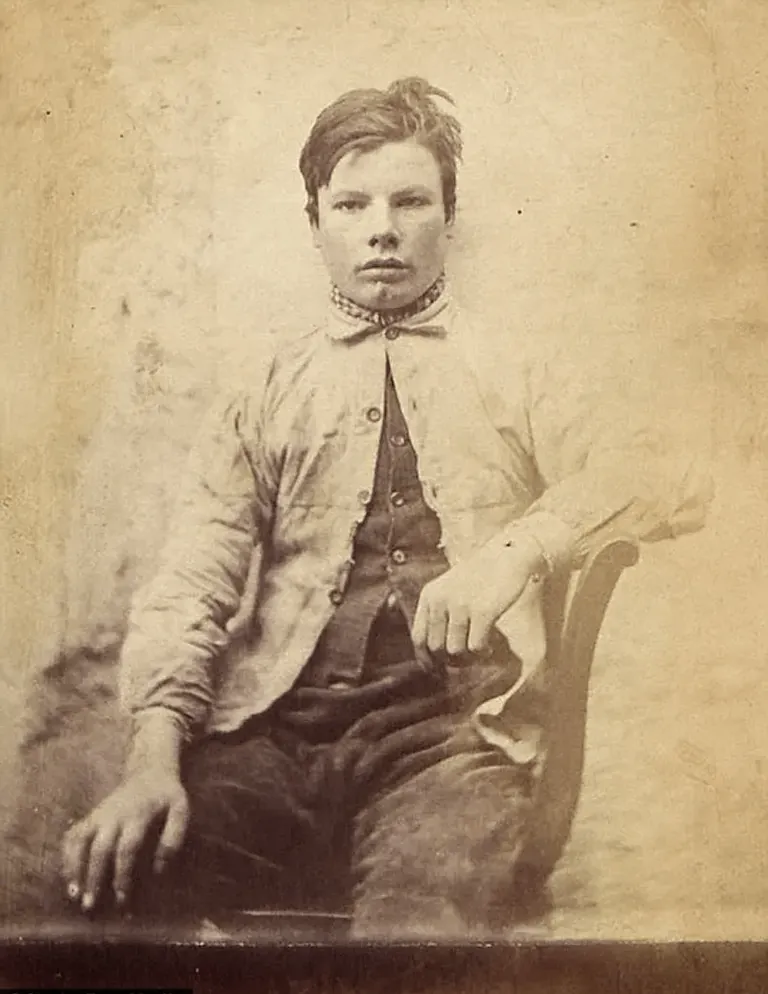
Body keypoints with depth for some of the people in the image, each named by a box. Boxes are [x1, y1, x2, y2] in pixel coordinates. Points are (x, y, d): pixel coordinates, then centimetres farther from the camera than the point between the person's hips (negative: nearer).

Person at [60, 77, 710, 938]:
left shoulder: (521, 380, 17)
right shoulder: (261, 399, 18)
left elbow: (665, 481, 2)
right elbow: (192, 581, 6)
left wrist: (519, 547, -16)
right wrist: (155, 756, -11)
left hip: (452, 728, -1)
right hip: (268, 730, 2)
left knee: (425, 921, -31)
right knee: (112, 884, -25)